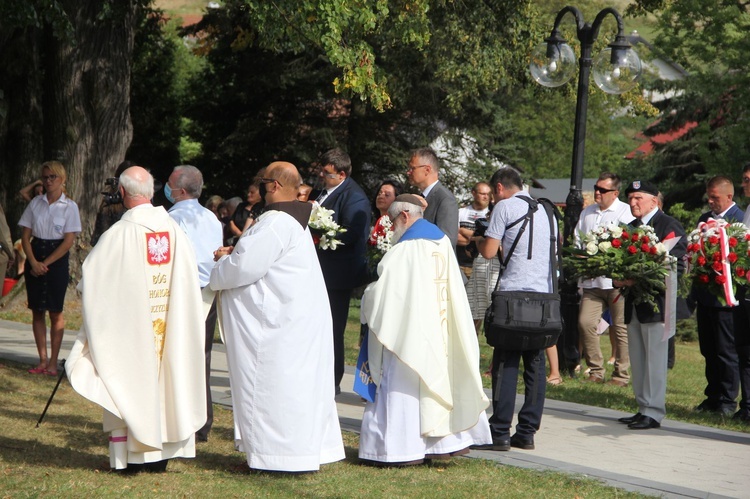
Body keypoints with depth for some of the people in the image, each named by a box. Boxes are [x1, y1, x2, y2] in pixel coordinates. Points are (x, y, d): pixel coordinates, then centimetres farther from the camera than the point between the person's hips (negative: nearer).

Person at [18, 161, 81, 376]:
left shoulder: (69, 206, -3)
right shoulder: (36, 203, 6)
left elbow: (68, 241, -8)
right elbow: (25, 236, 5)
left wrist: (46, 263, -12)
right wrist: (33, 262, -10)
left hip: (57, 259, -3)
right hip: (35, 256, 3)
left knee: (55, 312, -1)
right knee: (37, 311, 4)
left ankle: (53, 362, 4)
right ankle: (42, 360, 10)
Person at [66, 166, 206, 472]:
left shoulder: (118, 234, -15)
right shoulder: (174, 230, -2)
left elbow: (90, 280, -8)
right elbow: (188, 278, 5)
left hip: (129, 325, -4)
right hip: (168, 328, 4)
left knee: (130, 383, 4)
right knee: (162, 382, 11)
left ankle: (132, 455, 3)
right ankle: (160, 454, 14)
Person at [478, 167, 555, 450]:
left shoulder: (505, 206, -1)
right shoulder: (545, 210, 17)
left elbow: (489, 251, -6)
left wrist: (479, 238, 16)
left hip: (514, 292, -5)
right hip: (545, 293, 6)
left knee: (505, 363, -3)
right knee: (535, 363, 7)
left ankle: (500, 433, -5)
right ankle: (527, 432, 7)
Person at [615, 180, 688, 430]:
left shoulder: (669, 226, -9)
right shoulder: (631, 228, 17)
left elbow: (676, 267, -17)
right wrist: (618, 279, -5)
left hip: (656, 303, -8)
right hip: (634, 305, 8)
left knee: (655, 359, -6)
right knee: (637, 360, 11)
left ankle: (653, 413, -3)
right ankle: (644, 409, 18)